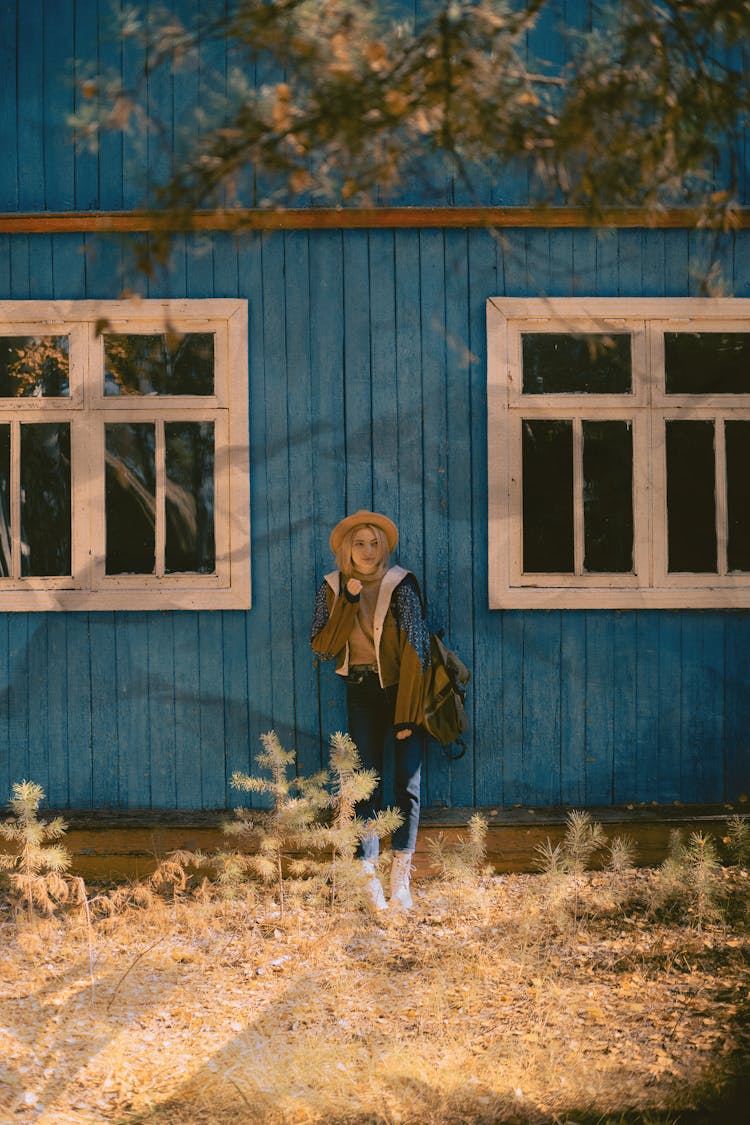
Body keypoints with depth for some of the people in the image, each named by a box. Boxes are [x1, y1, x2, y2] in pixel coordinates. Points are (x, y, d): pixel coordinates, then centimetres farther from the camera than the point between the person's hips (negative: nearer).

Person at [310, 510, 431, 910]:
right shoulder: (333, 587, 0)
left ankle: (400, 879, -2)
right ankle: (368, 879, -4)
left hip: (403, 690, -2)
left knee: (407, 784, -7)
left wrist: (407, 715, -16)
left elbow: (414, 649, -13)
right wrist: (348, 602, -16)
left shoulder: (400, 585, -11)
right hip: (361, 693, 3)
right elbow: (322, 647, -5)